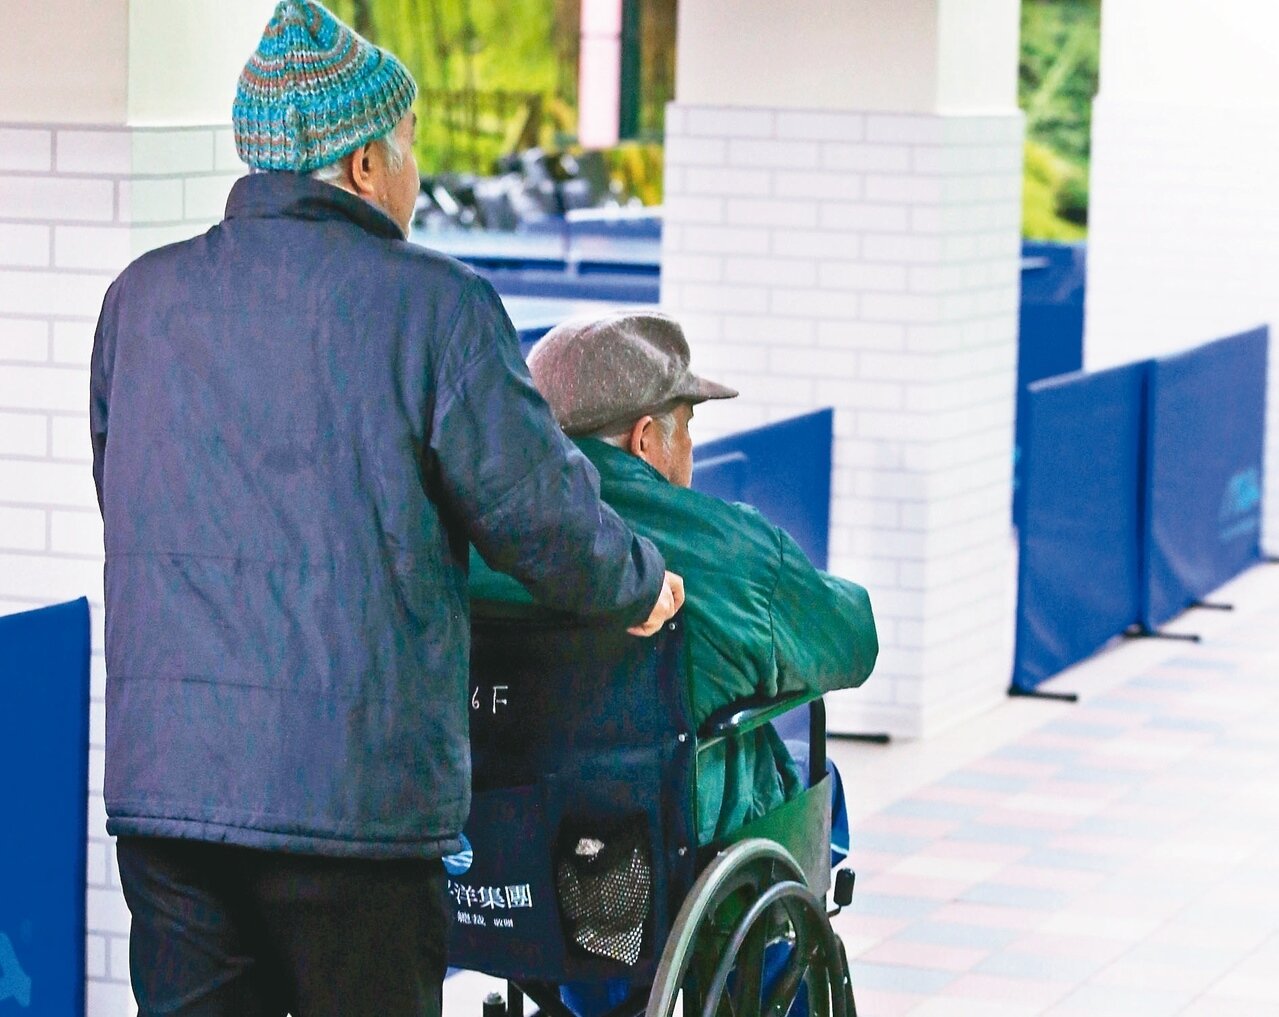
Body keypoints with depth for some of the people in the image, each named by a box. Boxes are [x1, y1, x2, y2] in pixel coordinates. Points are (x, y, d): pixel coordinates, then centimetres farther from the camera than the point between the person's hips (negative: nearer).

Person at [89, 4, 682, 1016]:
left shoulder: (143, 298, 9)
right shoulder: (435, 304, -7)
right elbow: (541, 513, -3)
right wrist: (639, 587, 17)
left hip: (162, 771, 5)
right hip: (354, 783, -4)